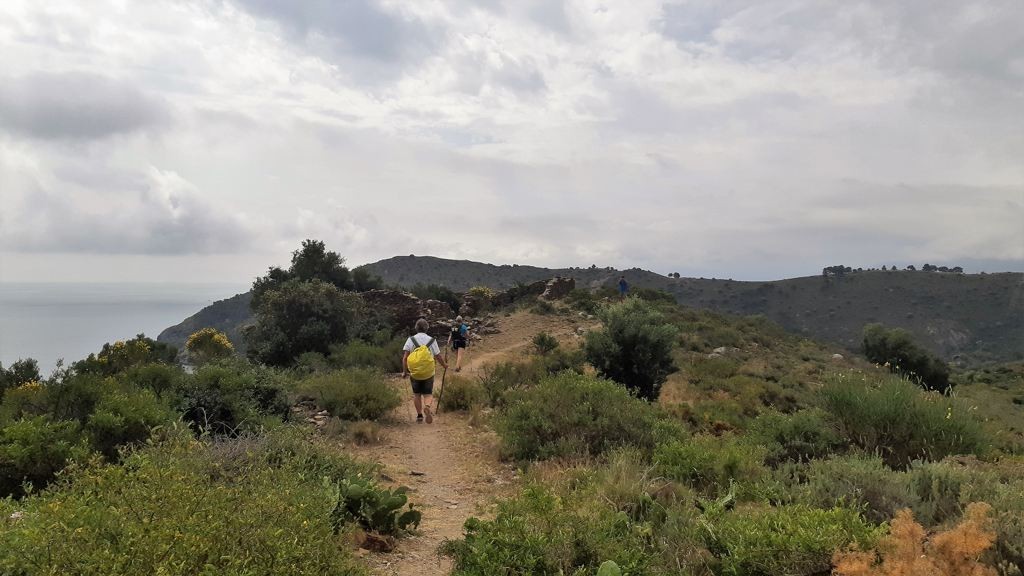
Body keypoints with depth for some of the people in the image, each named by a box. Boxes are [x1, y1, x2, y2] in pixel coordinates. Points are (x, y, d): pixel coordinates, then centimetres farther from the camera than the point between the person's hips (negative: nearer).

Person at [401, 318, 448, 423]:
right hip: (428, 373, 0)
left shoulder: (411, 340, -2)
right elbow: (438, 357, 2)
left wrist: (404, 371, -3)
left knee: (416, 394, 16)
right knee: (428, 394, 6)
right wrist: (445, 365, 20)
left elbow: (405, 357, -9)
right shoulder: (432, 340, -2)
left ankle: (419, 415, 17)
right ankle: (427, 407, -24)